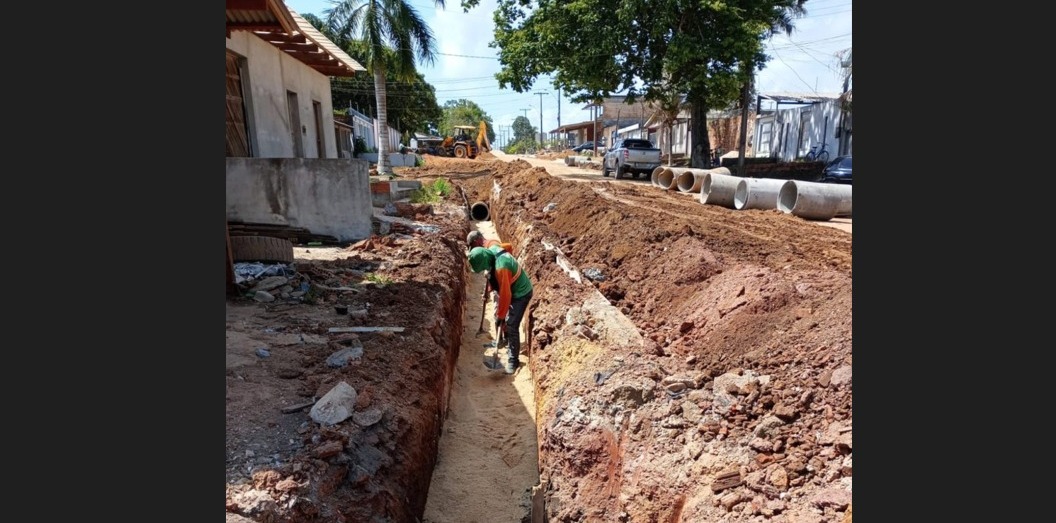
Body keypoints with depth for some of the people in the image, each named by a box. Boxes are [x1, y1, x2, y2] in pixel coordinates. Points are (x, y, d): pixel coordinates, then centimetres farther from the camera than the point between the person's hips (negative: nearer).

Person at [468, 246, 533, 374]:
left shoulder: (500, 267, -38)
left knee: (511, 326, -10)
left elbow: (505, 295, -31)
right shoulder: (492, 251, -12)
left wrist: (501, 316, -22)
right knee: (497, 316, 22)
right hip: (508, 290, 9)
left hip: (520, 293, -9)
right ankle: (504, 341, 46)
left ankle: (513, 360, 1)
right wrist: (488, 289, 16)